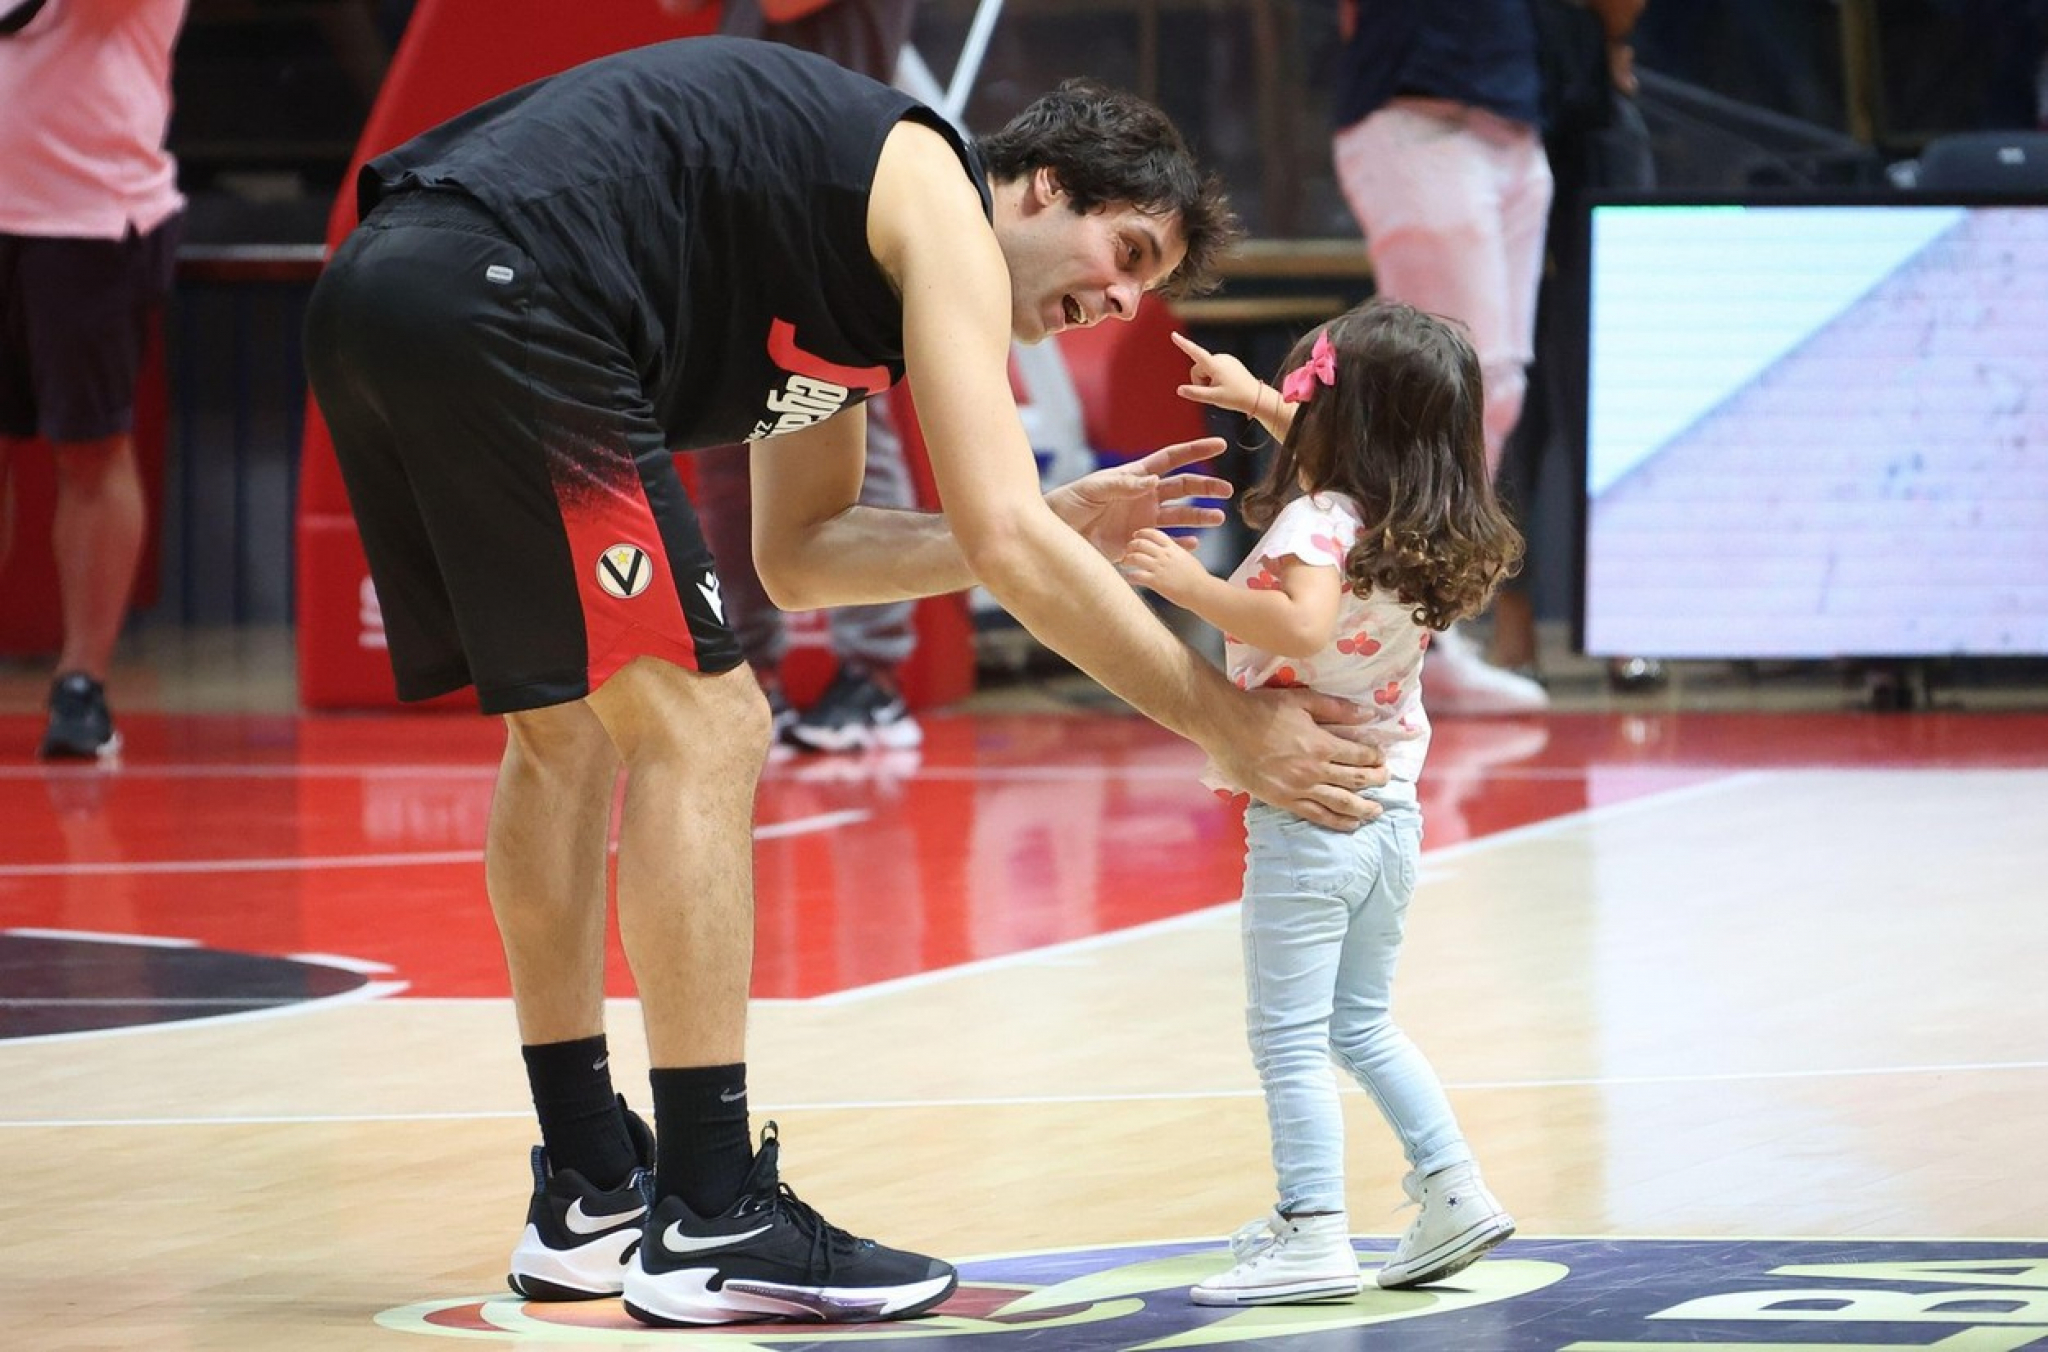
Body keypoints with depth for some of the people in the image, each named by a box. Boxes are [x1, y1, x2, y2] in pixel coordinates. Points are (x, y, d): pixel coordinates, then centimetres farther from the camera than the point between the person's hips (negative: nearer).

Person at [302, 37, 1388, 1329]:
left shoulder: (853, 249, 29)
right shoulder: (940, 209, 2)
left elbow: (797, 553, 32)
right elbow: (1007, 547, -7)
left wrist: (1060, 529, 26)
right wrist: (1232, 724, -2)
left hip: (369, 302, 10)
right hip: (492, 301, -10)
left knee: (567, 726, 21)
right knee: (698, 732, -4)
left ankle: (589, 1199, 27)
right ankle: (712, 1223, -3)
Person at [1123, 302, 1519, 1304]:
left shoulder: (1318, 525, -18)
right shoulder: (1431, 532, 7)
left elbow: (1302, 623, -39)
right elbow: (1347, 463, 29)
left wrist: (1193, 585, -32)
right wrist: (1256, 399, 34)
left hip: (1306, 816, -8)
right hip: (1392, 812, 8)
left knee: (1288, 1037, -3)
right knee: (1362, 1025, 22)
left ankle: (1314, 1235, -6)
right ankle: (1454, 1192, 19)